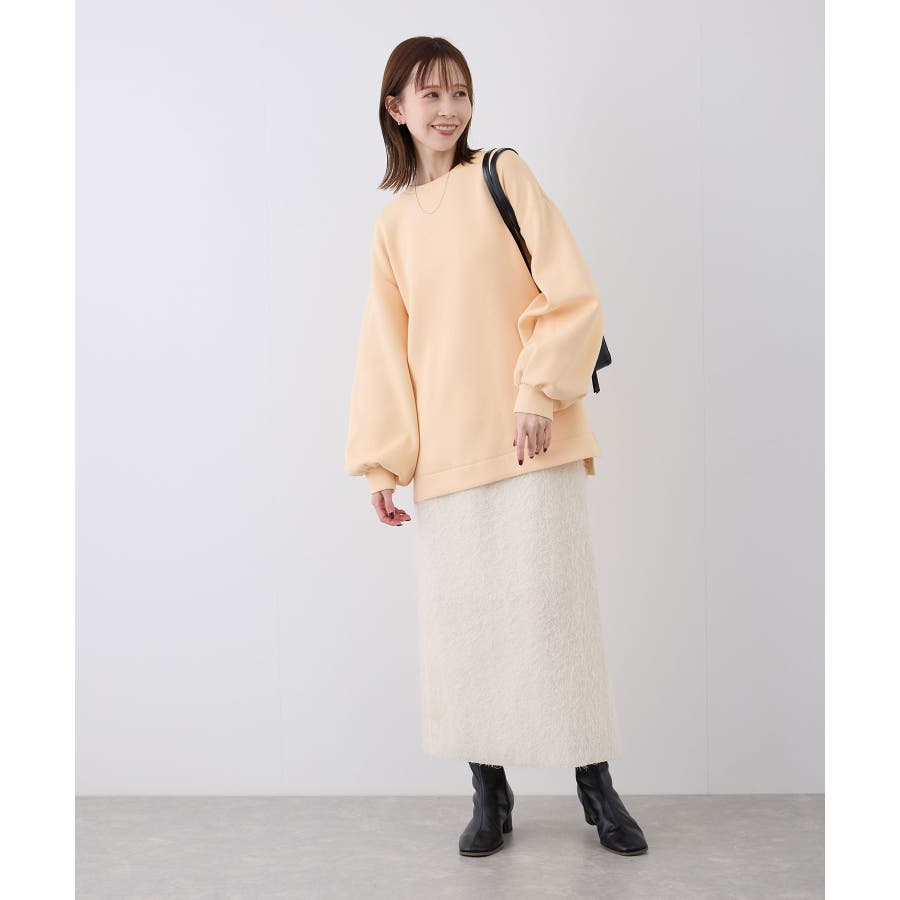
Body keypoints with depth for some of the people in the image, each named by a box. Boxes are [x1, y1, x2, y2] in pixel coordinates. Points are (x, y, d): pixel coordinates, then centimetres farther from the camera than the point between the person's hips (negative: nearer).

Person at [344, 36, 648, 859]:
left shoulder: (503, 176, 5)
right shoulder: (393, 225, 13)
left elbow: (572, 295, -2)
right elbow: (386, 351, 13)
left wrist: (540, 394, -13)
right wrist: (380, 462, 7)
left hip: (530, 438, -3)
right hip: (444, 451, 3)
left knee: (554, 603, -1)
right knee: (461, 617, 3)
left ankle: (596, 784, 13)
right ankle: (490, 795, 16)